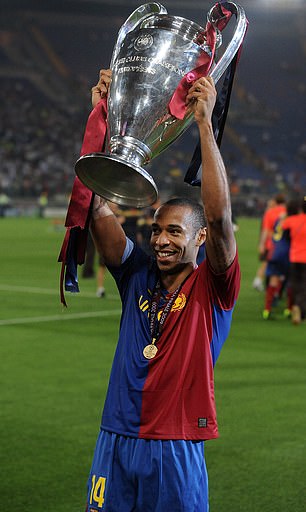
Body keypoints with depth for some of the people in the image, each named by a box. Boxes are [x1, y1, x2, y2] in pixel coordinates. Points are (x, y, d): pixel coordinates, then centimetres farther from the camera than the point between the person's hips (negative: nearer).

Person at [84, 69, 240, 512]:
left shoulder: (213, 287, -2)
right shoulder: (138, 275, 7)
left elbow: (219, 215, -17)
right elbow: (97, 209, 0)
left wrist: (205, 122, -21)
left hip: (178, 448, -3)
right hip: (116, 440, 3)